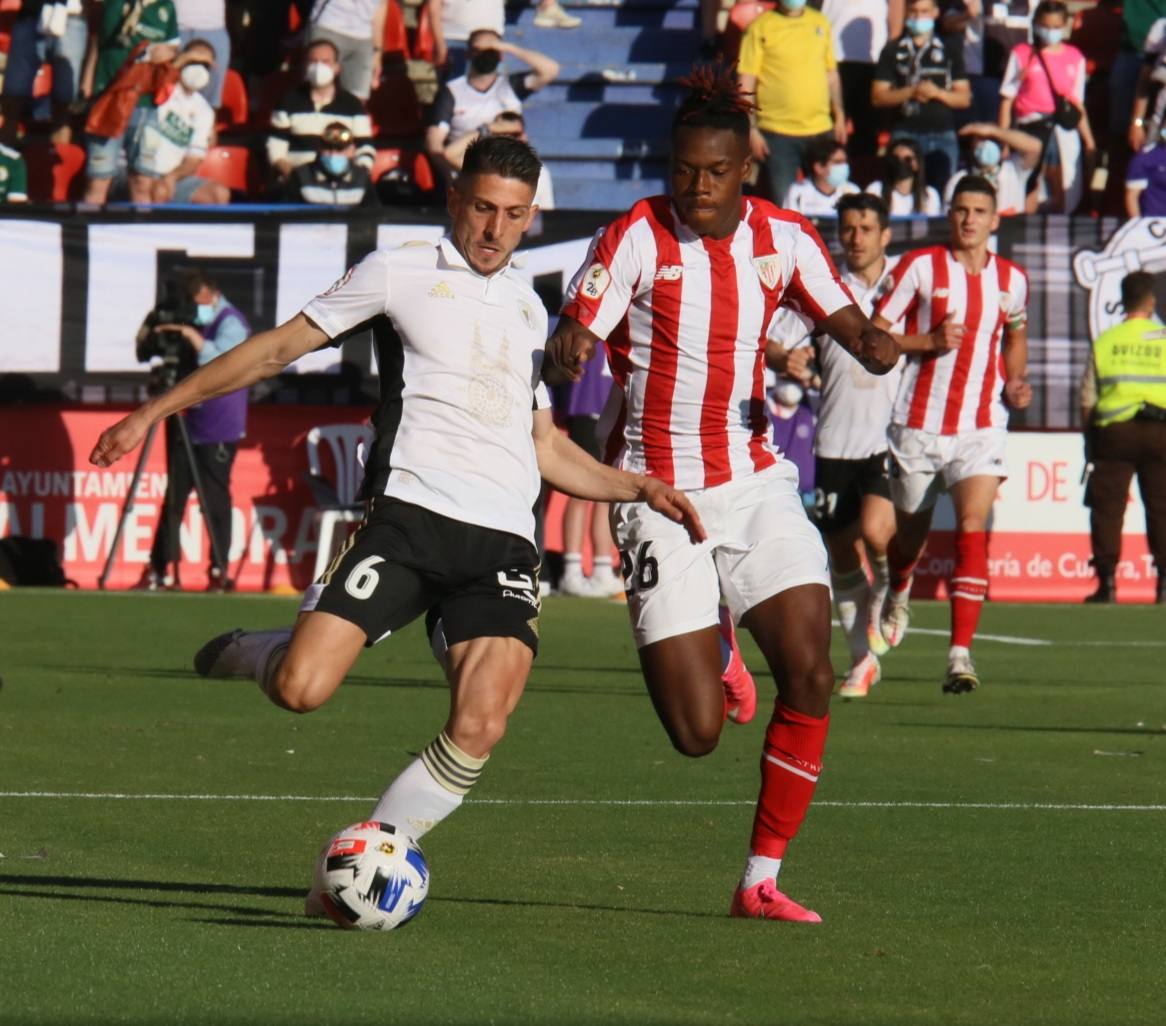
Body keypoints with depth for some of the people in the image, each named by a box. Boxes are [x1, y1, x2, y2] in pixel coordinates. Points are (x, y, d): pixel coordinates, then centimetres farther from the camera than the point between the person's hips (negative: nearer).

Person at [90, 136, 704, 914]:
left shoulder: (530, 310, 23)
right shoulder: (402, 273, 8)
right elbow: (278, 349, 10)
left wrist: (638, 487, 18)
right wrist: (155, 411, 7)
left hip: (505, 542, 4)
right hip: (411, 519, -4)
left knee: (480, 729, -18)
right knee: (302, 690, -20)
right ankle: (249, 653, 18)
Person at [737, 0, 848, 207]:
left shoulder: (820, 23, 9)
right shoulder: (760, 28, -4)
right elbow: (746, 83, -6)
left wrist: (839, 116, 13)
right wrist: (751, 130, -11)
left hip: (821, 130, 4)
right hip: (778, 134, -4)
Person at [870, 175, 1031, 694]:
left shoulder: (1012, 279, 6)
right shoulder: (920, 266, -4)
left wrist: (1016, 381, 7)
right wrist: (929, 341, -19)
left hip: (982, 426, 1)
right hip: (919, 424, -1)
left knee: (972, 529, -18)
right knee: (910, 530, 15)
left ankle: (960, 654, -20)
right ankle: (898, 594, 51)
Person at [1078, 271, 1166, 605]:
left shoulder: (1105, 342, 4)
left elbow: (1087, 400, 5)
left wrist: (1090, 440, 13)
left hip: (1114, 429, 0)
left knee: (1107, 508, 4)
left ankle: (1107, 581, -1)